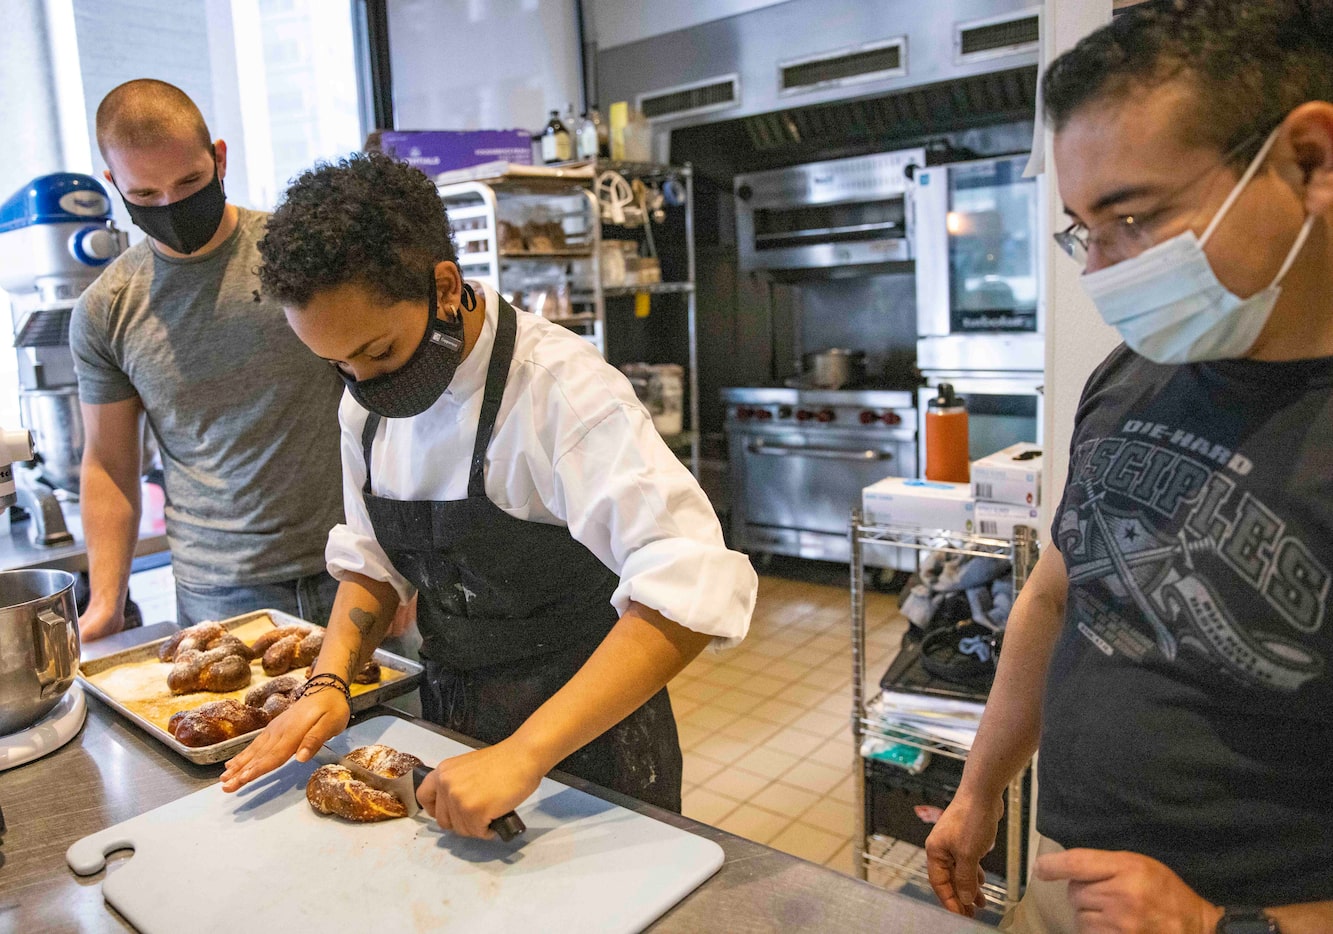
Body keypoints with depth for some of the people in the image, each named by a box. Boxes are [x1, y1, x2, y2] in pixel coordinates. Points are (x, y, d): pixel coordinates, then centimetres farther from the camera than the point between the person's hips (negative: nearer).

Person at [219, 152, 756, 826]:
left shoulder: (562, 388, -28)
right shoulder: (367, 404, -4)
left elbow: (693, 591, -37)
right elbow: (373, 562, 8)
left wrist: (522, 755, -39)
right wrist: (330, 681, -10)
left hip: (583, 730, -6)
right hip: (448, 719, 6)